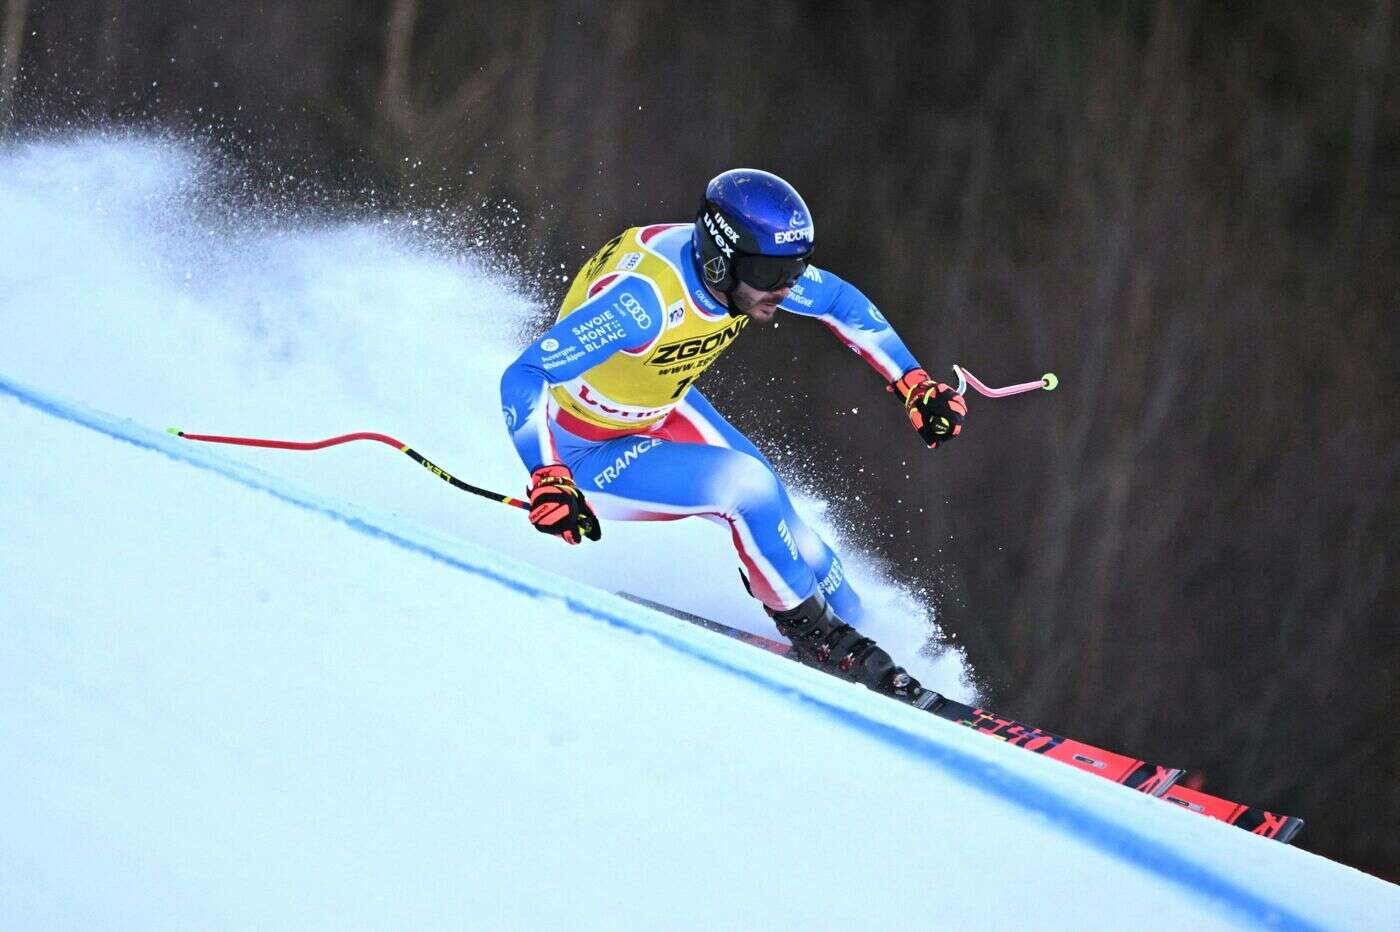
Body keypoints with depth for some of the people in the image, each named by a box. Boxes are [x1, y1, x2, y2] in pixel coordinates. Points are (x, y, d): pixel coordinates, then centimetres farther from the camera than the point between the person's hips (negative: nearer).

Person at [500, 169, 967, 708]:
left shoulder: (746, 266, -17)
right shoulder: (644, 298, -39)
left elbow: (841, 302, 3)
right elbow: (524, 379, -40)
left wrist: (915, 385, -2)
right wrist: (548, 480, -53)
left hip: (661, 412, 7)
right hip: (585, 453, -7)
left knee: (784, 533, 0)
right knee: (742, 484, -24)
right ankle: (812, 631, -3)